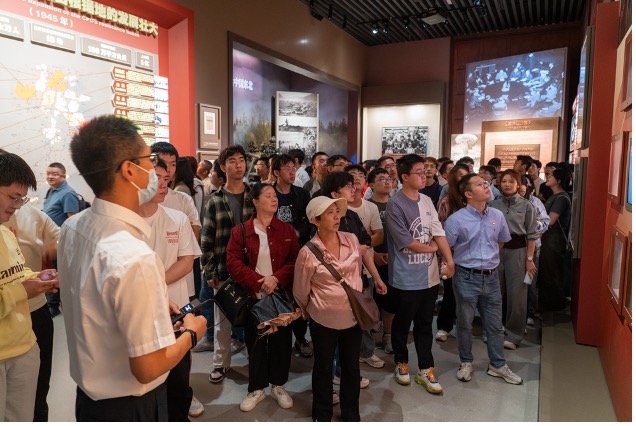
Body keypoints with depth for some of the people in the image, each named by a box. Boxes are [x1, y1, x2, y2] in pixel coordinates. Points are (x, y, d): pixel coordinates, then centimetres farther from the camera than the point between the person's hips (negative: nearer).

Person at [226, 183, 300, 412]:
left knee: (281, 340, 10)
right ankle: (256, 388, 26)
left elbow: (295, 260, -2)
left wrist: (277, 278, -18)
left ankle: (278, 385, 29)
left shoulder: (287, 229, 3)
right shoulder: (240, 231, -3)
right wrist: (259, 281, -18)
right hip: (254, 296, -1)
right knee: (255, 342, 9)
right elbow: (233, 262, -9)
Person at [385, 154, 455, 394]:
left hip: (429, 275, 6)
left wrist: (449, 260, -7)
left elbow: (439, 232, 3)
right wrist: (431, 247, -3)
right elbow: (406, 242, -17)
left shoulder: (427, 201, 7)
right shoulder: (395, 205, -13)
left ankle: (425, 370, 27)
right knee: (402, 324, 12)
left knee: (425, 324, 15)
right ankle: (401, 363, 33)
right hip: (406, 278, -6)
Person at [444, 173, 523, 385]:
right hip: (467, 278, -4)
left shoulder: (497, 216, 1)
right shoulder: (456, 220, -14)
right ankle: (466, 362, 29)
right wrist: (468, 261, 4)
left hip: (491, 277, 4)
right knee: (465, 323, 11)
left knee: (494, 324, 14)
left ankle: (498, 365, 31)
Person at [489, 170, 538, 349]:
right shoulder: (493, 204, 5)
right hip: (496, 250, 2)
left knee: (516, 293, 1)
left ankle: (513, 334, 13)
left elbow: (532, 235, -1)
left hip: (517, 250, -2)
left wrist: (530, 259, -6)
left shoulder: (527, 206, -1)